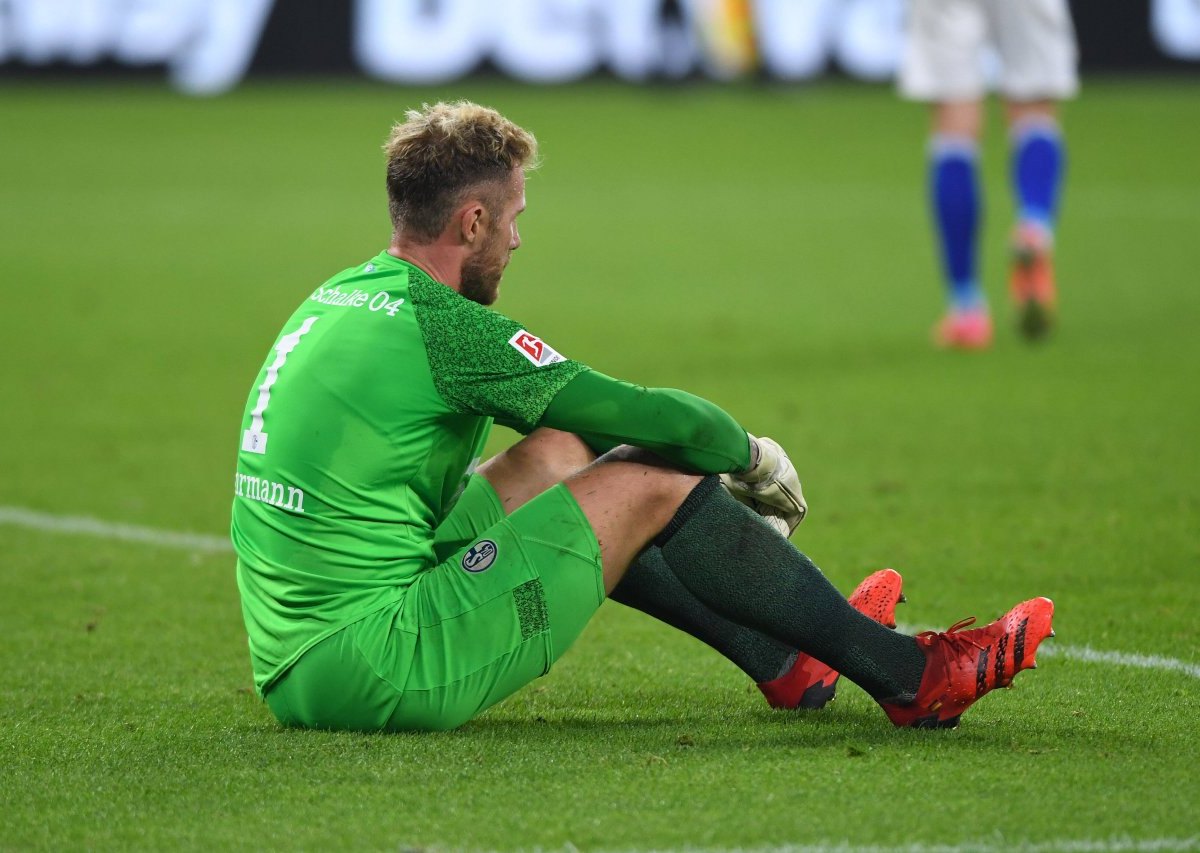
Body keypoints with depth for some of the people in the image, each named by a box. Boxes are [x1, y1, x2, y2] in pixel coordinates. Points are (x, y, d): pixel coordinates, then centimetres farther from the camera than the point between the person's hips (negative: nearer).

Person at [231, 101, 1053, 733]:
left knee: (559, 455, 20)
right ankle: (906, 675, 9)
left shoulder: (335, 301, 15)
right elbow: (653, 420, -8)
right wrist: (752, 456, 13)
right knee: (655, 482, -1)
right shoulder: (441, 325, -13)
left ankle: (785, 659, 29)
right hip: (379, 675, -9)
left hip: (293, 675, 9)